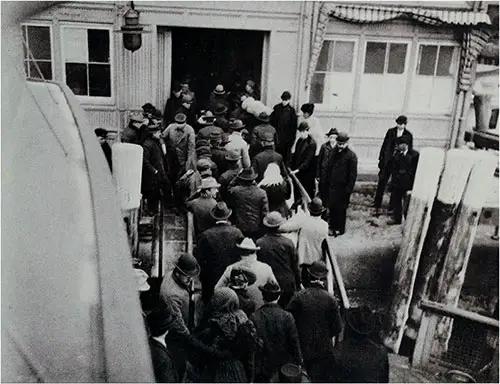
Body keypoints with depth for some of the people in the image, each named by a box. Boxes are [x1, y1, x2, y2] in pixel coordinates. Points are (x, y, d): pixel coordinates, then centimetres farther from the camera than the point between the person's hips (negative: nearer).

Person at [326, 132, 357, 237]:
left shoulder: (352, 156, -12)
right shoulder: (334, 152, 7)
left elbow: (353, 174, -12)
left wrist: (348, 189, -14)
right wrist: (328, 182, 9)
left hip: (343, 187, -5)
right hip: (332, 185, 5)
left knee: (341, 208, 5)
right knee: (332, 206, 12)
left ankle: (340, 229, 19)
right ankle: (332, 226, 27)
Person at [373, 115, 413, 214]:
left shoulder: (408, 135, 2)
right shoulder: (391, 131, 4)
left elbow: (410, 150, 4)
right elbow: (384, 145, 6)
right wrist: (381, 159, 1)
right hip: (388, 161, 1)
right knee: (382, 182, 1)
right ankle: (377, 205, 9)